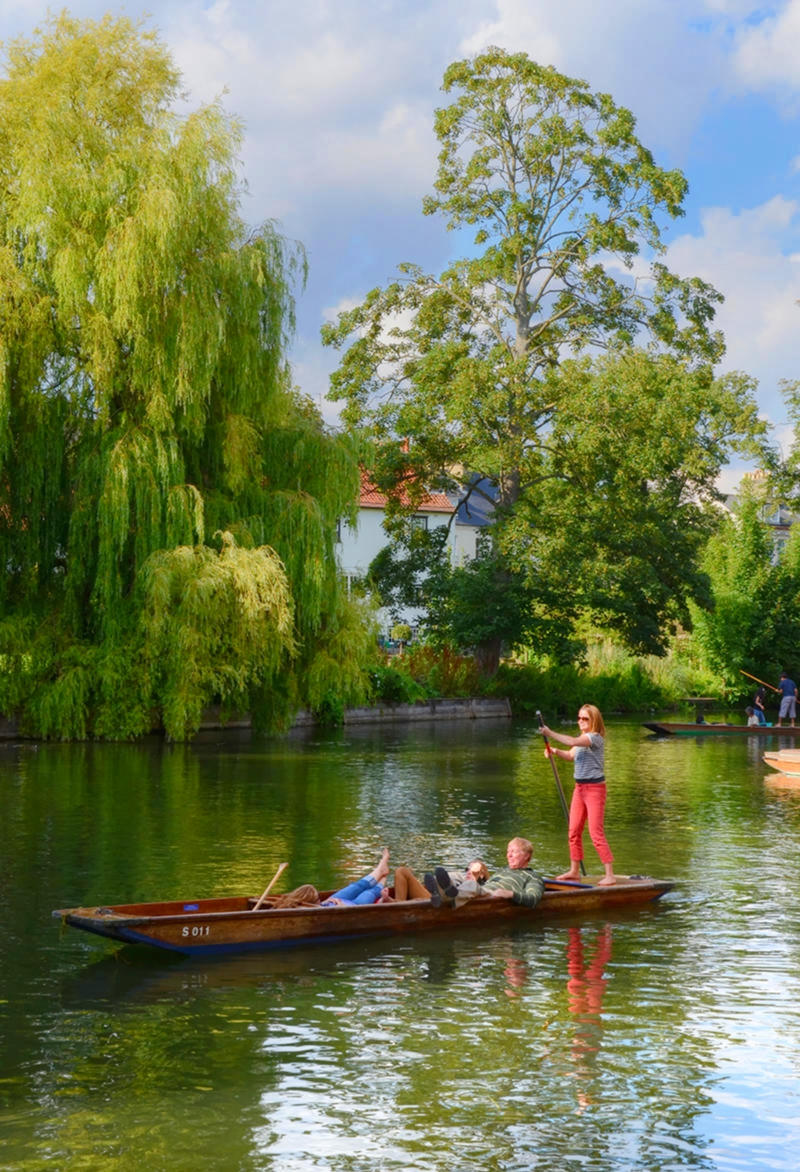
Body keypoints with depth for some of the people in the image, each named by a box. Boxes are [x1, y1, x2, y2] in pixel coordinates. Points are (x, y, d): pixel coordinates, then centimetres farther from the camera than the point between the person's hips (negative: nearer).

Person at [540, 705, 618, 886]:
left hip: (594, 788, -9)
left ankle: (610, 875, -6)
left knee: (596, 833, -10)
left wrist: (550, 733, -24)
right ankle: (574, 871, 23)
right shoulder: (582, 739, 13)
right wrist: (555, 751, 2)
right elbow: (570, 755, 21)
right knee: (574, 831, 12)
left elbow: (572, 742, -31)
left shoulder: (595, 738, -16)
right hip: (579, 787, 9)